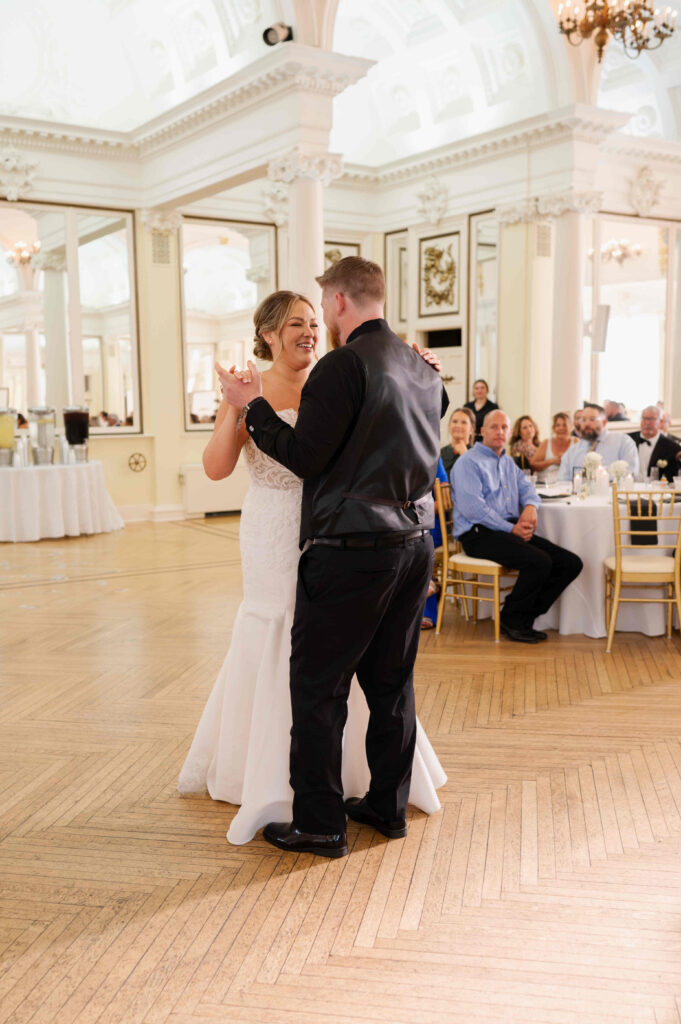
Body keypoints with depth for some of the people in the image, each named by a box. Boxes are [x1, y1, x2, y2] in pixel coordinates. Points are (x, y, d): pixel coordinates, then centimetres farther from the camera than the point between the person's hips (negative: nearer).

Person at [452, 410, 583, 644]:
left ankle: (525, 617, 2)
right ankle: (512, 620, -8)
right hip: (479, 533, -9)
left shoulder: (508, 462, 25)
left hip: (512, 529, 9)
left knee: (571, 563, -6)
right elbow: (472, 508, -15)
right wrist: (511, 529, -16)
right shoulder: (469, 462, -4)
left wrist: (530, 506, -5)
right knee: (540, 561, -30)